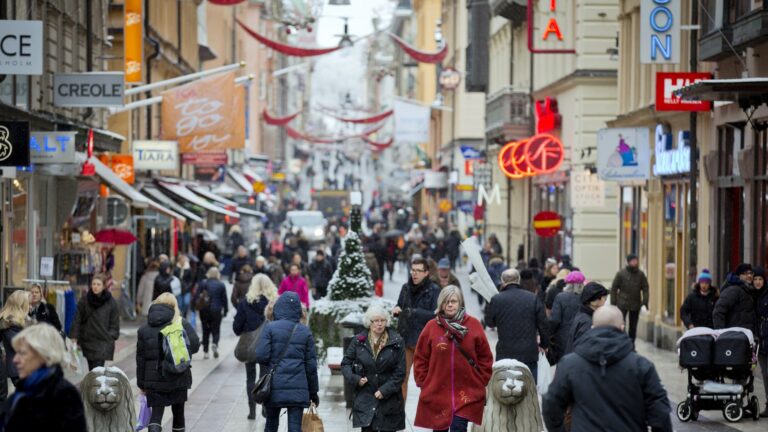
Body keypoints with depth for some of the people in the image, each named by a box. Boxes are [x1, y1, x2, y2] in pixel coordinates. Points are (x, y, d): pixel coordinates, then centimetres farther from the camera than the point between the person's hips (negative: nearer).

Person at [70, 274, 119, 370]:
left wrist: (111, 337, -1)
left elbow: (114, 323, 5)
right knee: (91, 370, 7)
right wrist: (74, 337, -1)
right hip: (88, 340, 2)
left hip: (103, 342, -2)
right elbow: (77, 319, 3)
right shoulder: (84, 300, 1)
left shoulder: (110, 302, -1)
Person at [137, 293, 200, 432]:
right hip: (179, 378, 0)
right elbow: (195, 345, -11)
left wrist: (141, 383, 10)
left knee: (156, 414, 1)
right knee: (178, 412, 16)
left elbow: (140, 358, 4)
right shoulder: (182, 324, -3)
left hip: (154, 379, 0)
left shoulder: (145, 329, 3)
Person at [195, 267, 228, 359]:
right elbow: (224, 299, 2)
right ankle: (215, 344, -21)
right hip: (216, 310, -1)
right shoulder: (221, 285, -2)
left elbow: (197, 297, -5)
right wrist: (225, 310, 11)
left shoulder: (203, 284, -2)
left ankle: (205, 351, 9)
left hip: (204, 310, 1)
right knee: (216, 329, 8)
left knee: (206, 331, 10)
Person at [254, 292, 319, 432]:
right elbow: (311, 364, 4)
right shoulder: (305, 331, 3)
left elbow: (261, 356, -12)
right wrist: (313, 391, 13)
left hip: (274, 387, 0)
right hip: (298, 389, 0)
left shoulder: (270, 328, -4)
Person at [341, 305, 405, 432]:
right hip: (365, 398, 1)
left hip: (389, 399, -1)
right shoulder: (358, 341, 3)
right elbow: (345, 363, 11)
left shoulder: (396, 342, -2)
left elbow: (400, 372, -3)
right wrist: (355, 379, -7)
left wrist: (385, 390, -10)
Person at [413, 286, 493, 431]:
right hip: (436, 392, 2)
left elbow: (485, 357, 4)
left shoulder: (473, 325, -2)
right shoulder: (432, 326, -2)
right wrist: (422, 382, 1)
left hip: (466, 394, -2)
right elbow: (420, 358, 4)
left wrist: (482, 382, 3)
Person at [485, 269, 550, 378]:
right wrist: (544, 343, 16)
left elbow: (489, 322, 7)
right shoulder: (533, 298, -3)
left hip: (505, 354, -1)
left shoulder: (496, 299, -7)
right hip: (530, 354, 1)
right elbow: (543, 325, 2)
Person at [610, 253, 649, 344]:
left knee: (633, 326, 9)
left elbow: (645, 288, 5)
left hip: (635, 305, 3)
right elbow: (613, 288, -2)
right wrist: (613, 302, -5)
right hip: (622, 304, -3)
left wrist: (645, 301, -7)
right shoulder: (621, 273, -5)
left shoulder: (640, 274, 3)